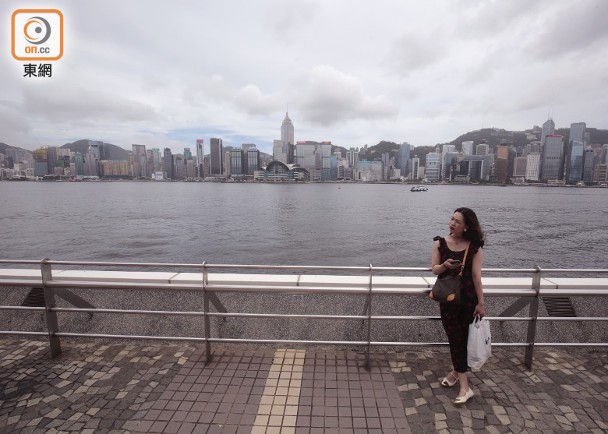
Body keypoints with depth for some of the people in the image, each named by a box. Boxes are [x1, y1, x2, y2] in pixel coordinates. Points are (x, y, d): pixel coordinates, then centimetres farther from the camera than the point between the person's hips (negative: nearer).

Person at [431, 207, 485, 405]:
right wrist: (445, 265, -23)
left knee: (464, 337, 9)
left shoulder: (474, 247, -8)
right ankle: (465, 386, 21)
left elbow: (476, 276, -8)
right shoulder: (440, 243, -2)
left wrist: (481, 302, -7)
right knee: (455, 338, 7)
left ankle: (457, 370, 31)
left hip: (468, 298, -1)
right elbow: (434, 269, -2)